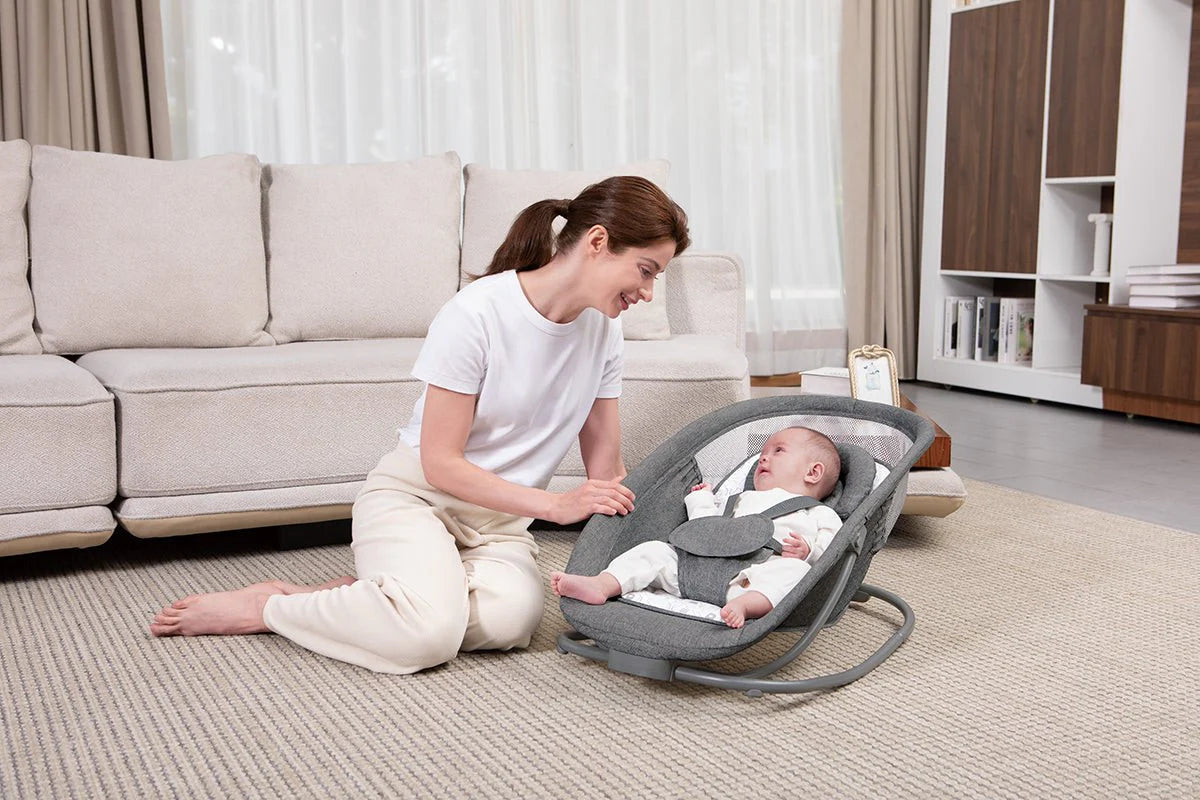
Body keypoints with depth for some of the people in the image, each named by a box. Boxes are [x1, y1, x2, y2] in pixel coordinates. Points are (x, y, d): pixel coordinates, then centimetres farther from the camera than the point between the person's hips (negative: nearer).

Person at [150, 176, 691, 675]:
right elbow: (440, 463, -16)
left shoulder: (601, 330, 0)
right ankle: (261, 607, -8)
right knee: (428, 635, -34)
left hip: (498, 521, 5)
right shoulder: (477, 314, -19)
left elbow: (606, 472, 5)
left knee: (510, 618, -30)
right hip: (415, 495, -5)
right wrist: (557, 505, -20)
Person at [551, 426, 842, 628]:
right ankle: (602, 585, -27)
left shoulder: (821, 515, 23)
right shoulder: (740, 500, 40)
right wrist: (702, 501, 35)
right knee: (655, 550, -7)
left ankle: (746, 604, -59)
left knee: (794, 570, -34)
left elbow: (833, 550, 5)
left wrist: (807, 551, -13)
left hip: (754, 578, -5)